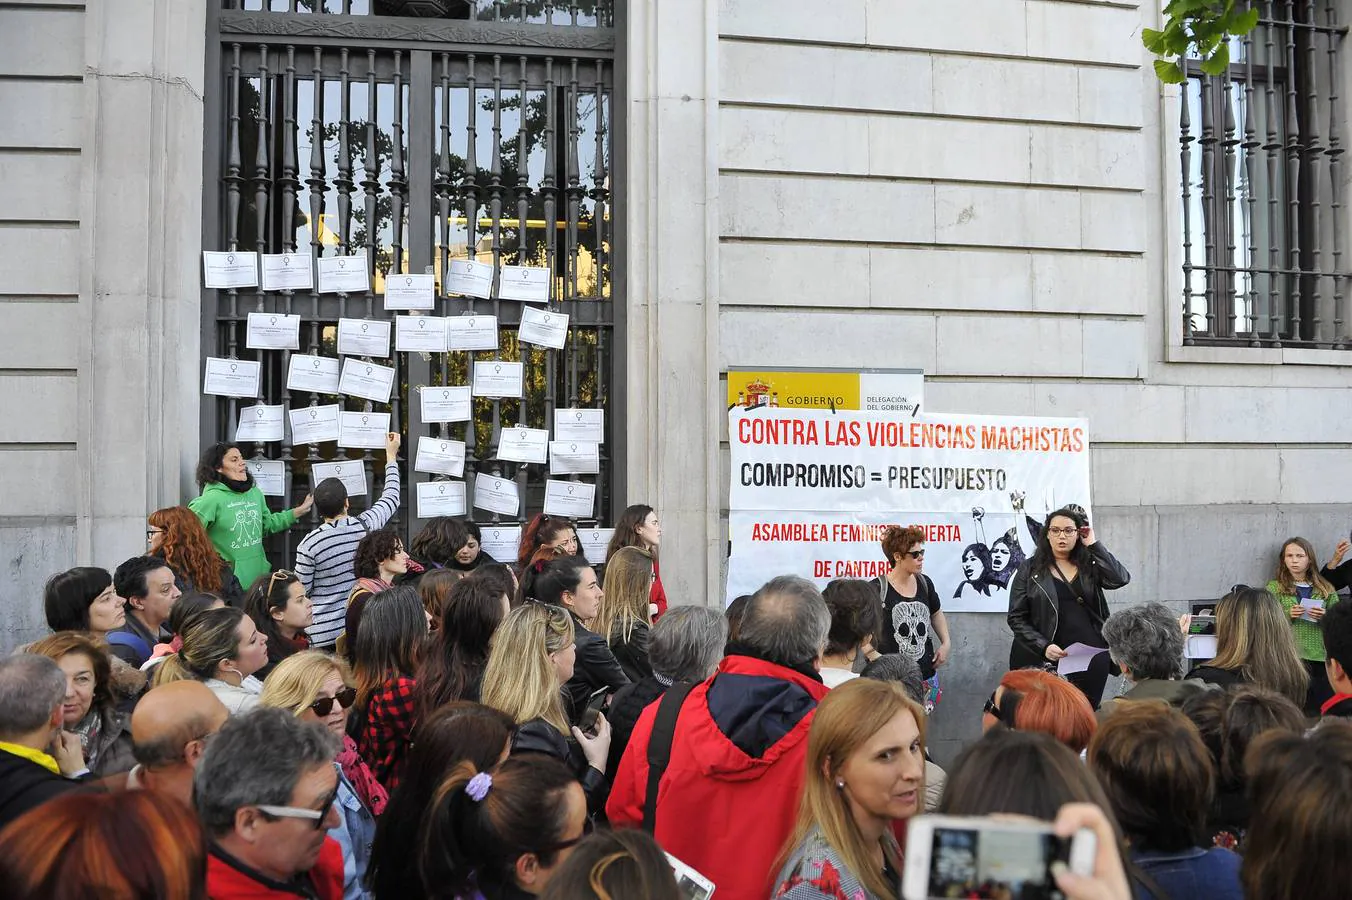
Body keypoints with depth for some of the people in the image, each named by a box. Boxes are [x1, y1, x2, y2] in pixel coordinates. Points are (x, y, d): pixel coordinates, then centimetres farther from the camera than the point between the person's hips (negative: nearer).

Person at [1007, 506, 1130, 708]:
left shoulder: (1090, 566, 11)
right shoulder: (1030, 569, 4)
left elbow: (1121, 579, -9)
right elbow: (1016, 618, 0)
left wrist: (1094, 545, -4)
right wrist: (1043, 646, -13)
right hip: (1043, 657, -2)